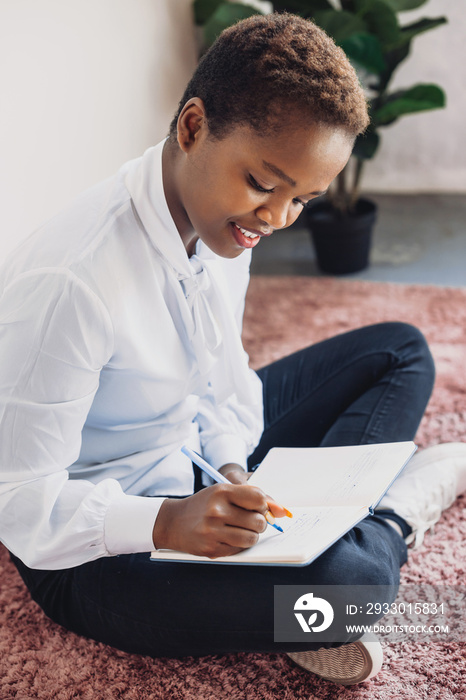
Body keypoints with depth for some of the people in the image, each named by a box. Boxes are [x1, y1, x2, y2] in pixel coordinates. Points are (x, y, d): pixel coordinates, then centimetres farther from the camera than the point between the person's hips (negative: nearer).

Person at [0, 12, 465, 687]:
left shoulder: (224, 218, -6)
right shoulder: (67, 283, -32)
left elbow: (221, 377, 7)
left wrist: (233, 472, -11)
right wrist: (168, 522, -38)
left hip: (202, 465, 9)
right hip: (97, 550, -8)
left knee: (402, 352, 8)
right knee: (342, 578, -35)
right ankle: (391, 513, 1)